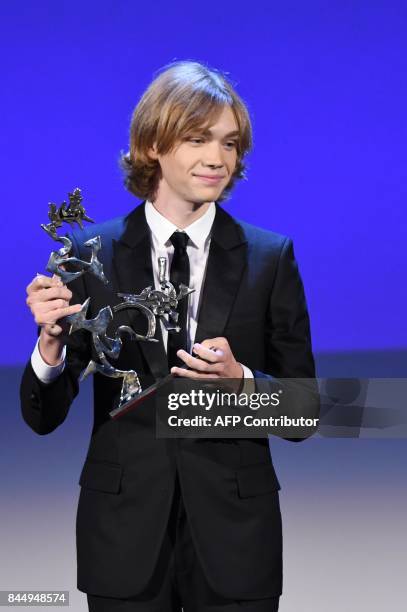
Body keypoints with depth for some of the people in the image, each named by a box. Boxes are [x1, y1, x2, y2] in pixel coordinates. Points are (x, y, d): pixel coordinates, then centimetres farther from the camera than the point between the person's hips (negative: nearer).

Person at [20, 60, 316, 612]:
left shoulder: (270, 257, -1)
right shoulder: (91, 253, -2)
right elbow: (43, 417, -1)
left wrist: (239, 379, -18)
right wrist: (51, 340, -20)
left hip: (233, 534, 1)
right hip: (125, 535, 0)